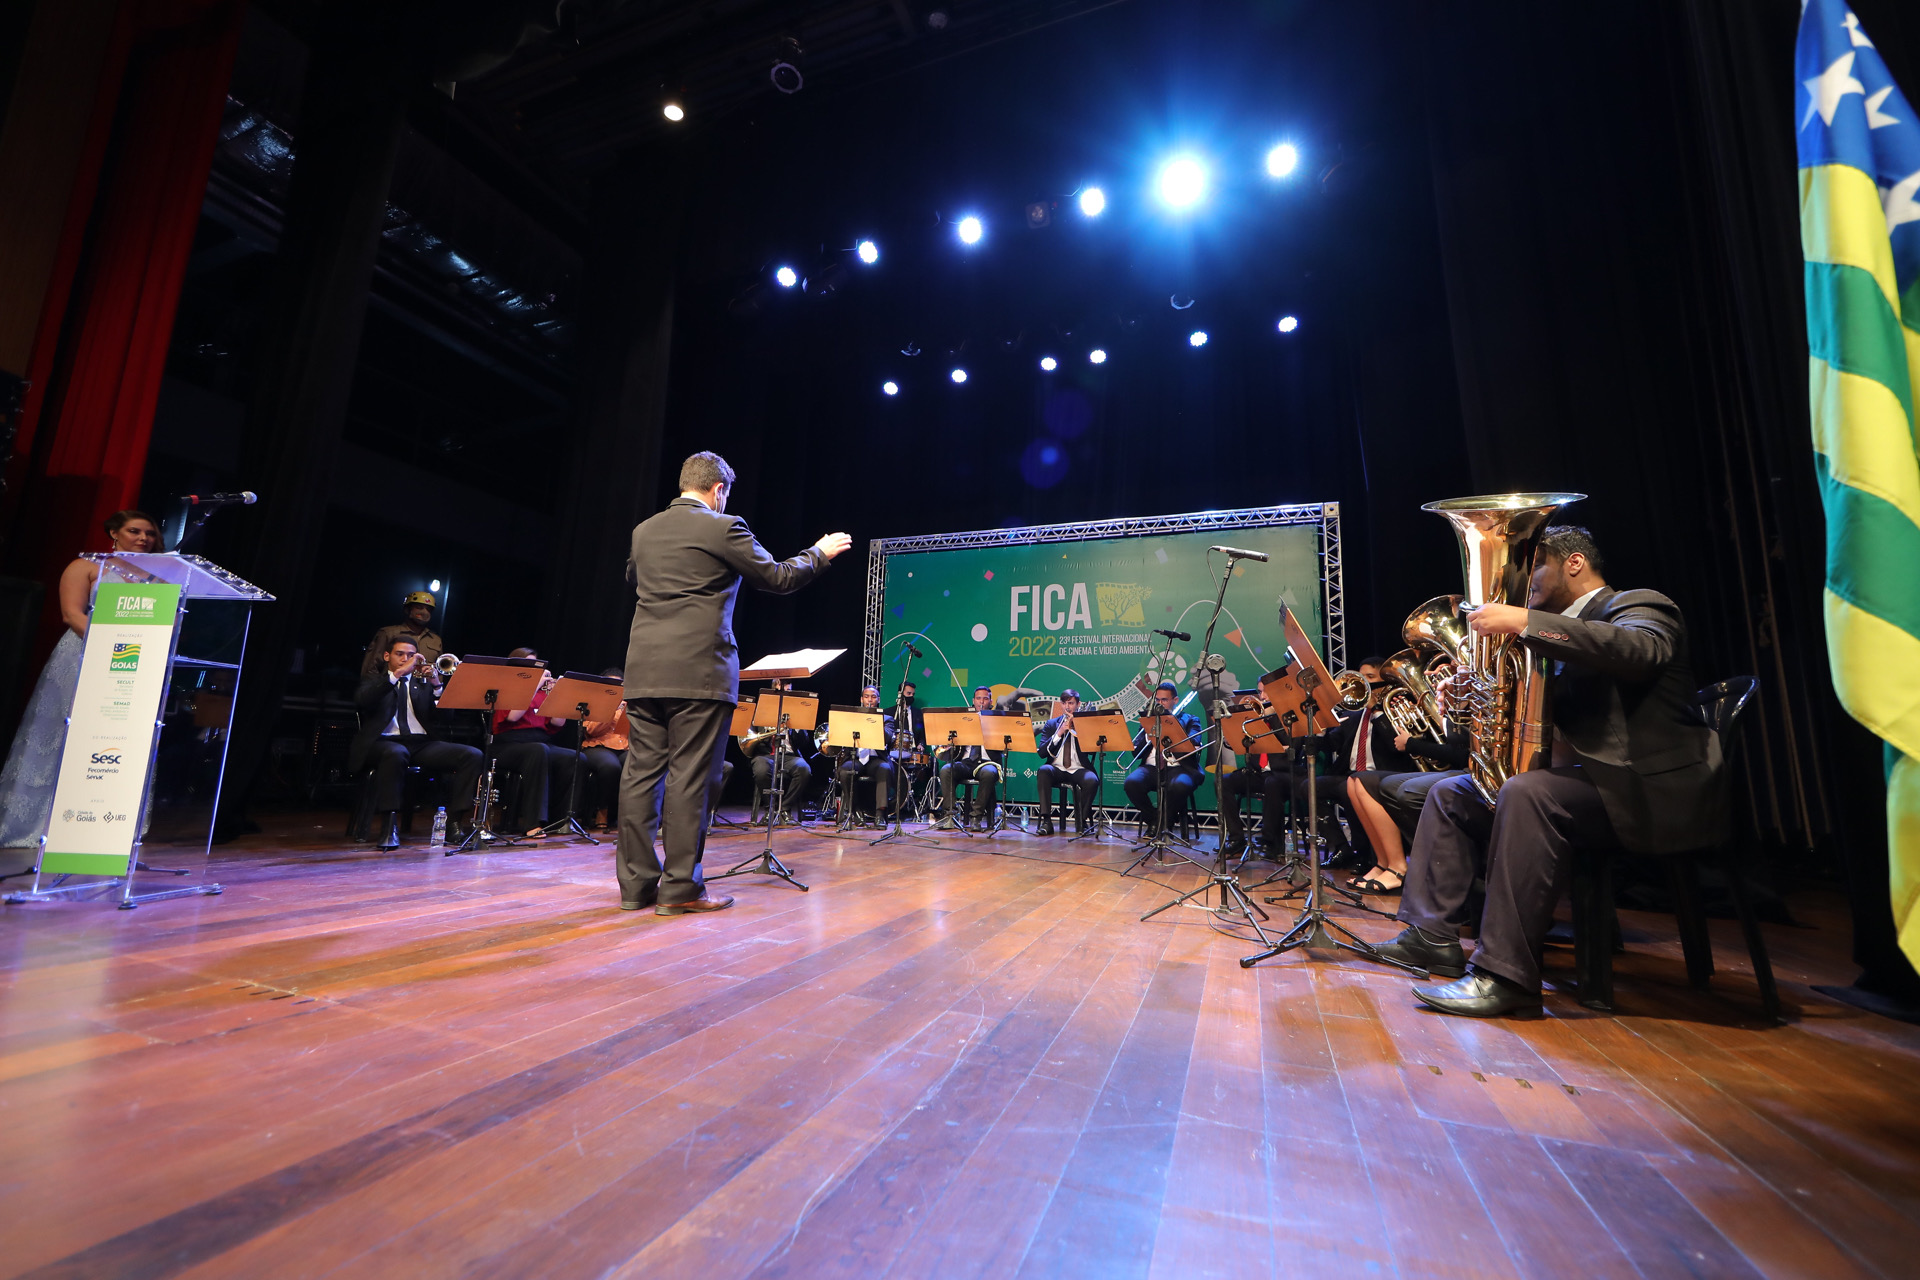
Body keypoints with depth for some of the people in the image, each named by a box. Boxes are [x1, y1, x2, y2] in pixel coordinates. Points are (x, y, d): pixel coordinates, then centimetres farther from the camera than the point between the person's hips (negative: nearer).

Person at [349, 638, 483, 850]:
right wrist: (397, 674, -14)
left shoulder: (422, 682, 23)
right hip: (385, 742, -3)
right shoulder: (376, 681, 17)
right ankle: (389, 827, -31)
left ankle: (454, 823, -20)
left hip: (421, 743, 3)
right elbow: (361, 700, -9)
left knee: (473, 755, -21)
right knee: (396, 753, -41)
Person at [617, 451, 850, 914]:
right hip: (698, 671, -6)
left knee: (641, 773, 9)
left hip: (644, 671, 6)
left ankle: (636, 883, 16)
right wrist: (820, 553, 15)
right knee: (689, 777, -1)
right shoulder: (722, 528, -5)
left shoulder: (643, 531, 14)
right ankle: (680, 887, 5)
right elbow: (778, 578, -1)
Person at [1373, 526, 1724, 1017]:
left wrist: (1525, 622, -32)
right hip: (1590, 774, 9)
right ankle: (1432, 936, 4)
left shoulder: (1639, 606, -3)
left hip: (1651, 787, -9)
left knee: (1527, 791, -35)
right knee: (1450, 794, 5)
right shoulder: (1566, 631, 21)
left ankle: (1505, 975, -32)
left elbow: (1638, 650, -30)